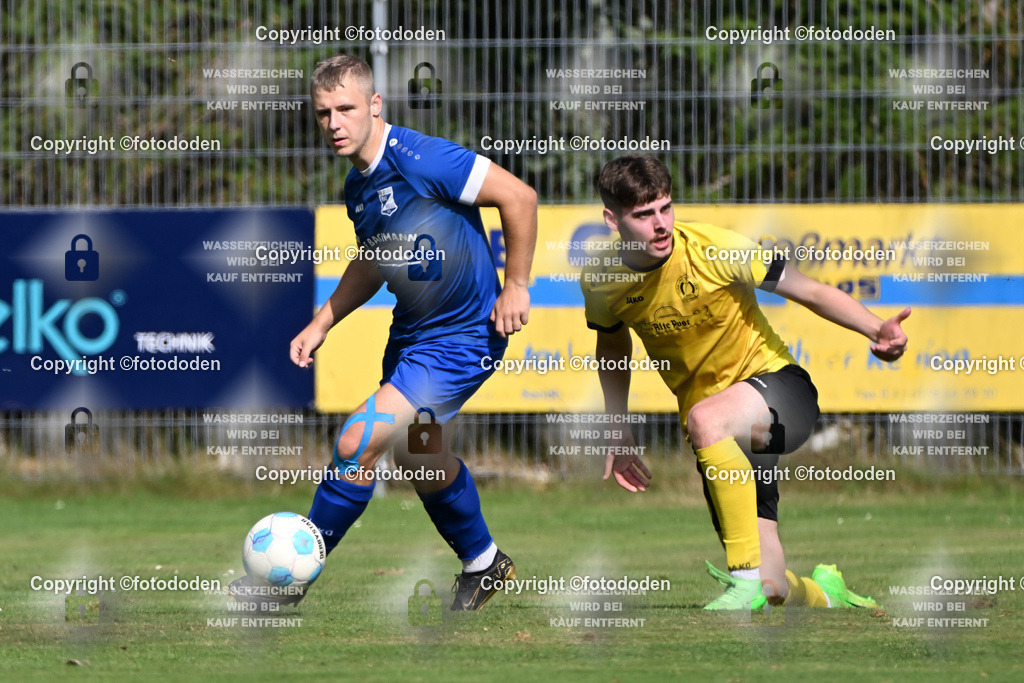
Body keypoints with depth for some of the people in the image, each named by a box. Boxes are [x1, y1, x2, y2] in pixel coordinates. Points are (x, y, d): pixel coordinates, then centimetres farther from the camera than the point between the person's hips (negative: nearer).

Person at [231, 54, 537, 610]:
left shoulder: (419, 158, -24)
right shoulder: (356, 187, 3)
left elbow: (518, 196, -22)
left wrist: (515, 286, -18)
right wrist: (321, 325, 11)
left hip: (462, 339, -9)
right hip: (410, 334, 9)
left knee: (357, 443, -15)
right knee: (419, 459, 23)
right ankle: (483, 564, 46)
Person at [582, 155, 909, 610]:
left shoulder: (715, 250, -18)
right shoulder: (599, 282, -6)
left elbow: (810, 292, -11)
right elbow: (611, 347, 18)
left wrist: (876, 330, -27)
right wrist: (618, 434, 12)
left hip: (779, 388, -4)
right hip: (723, 436, 4)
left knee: (705, 419, -40)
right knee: (773, 590, -7)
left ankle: (746, 577, -30)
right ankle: (822, 594, 31)